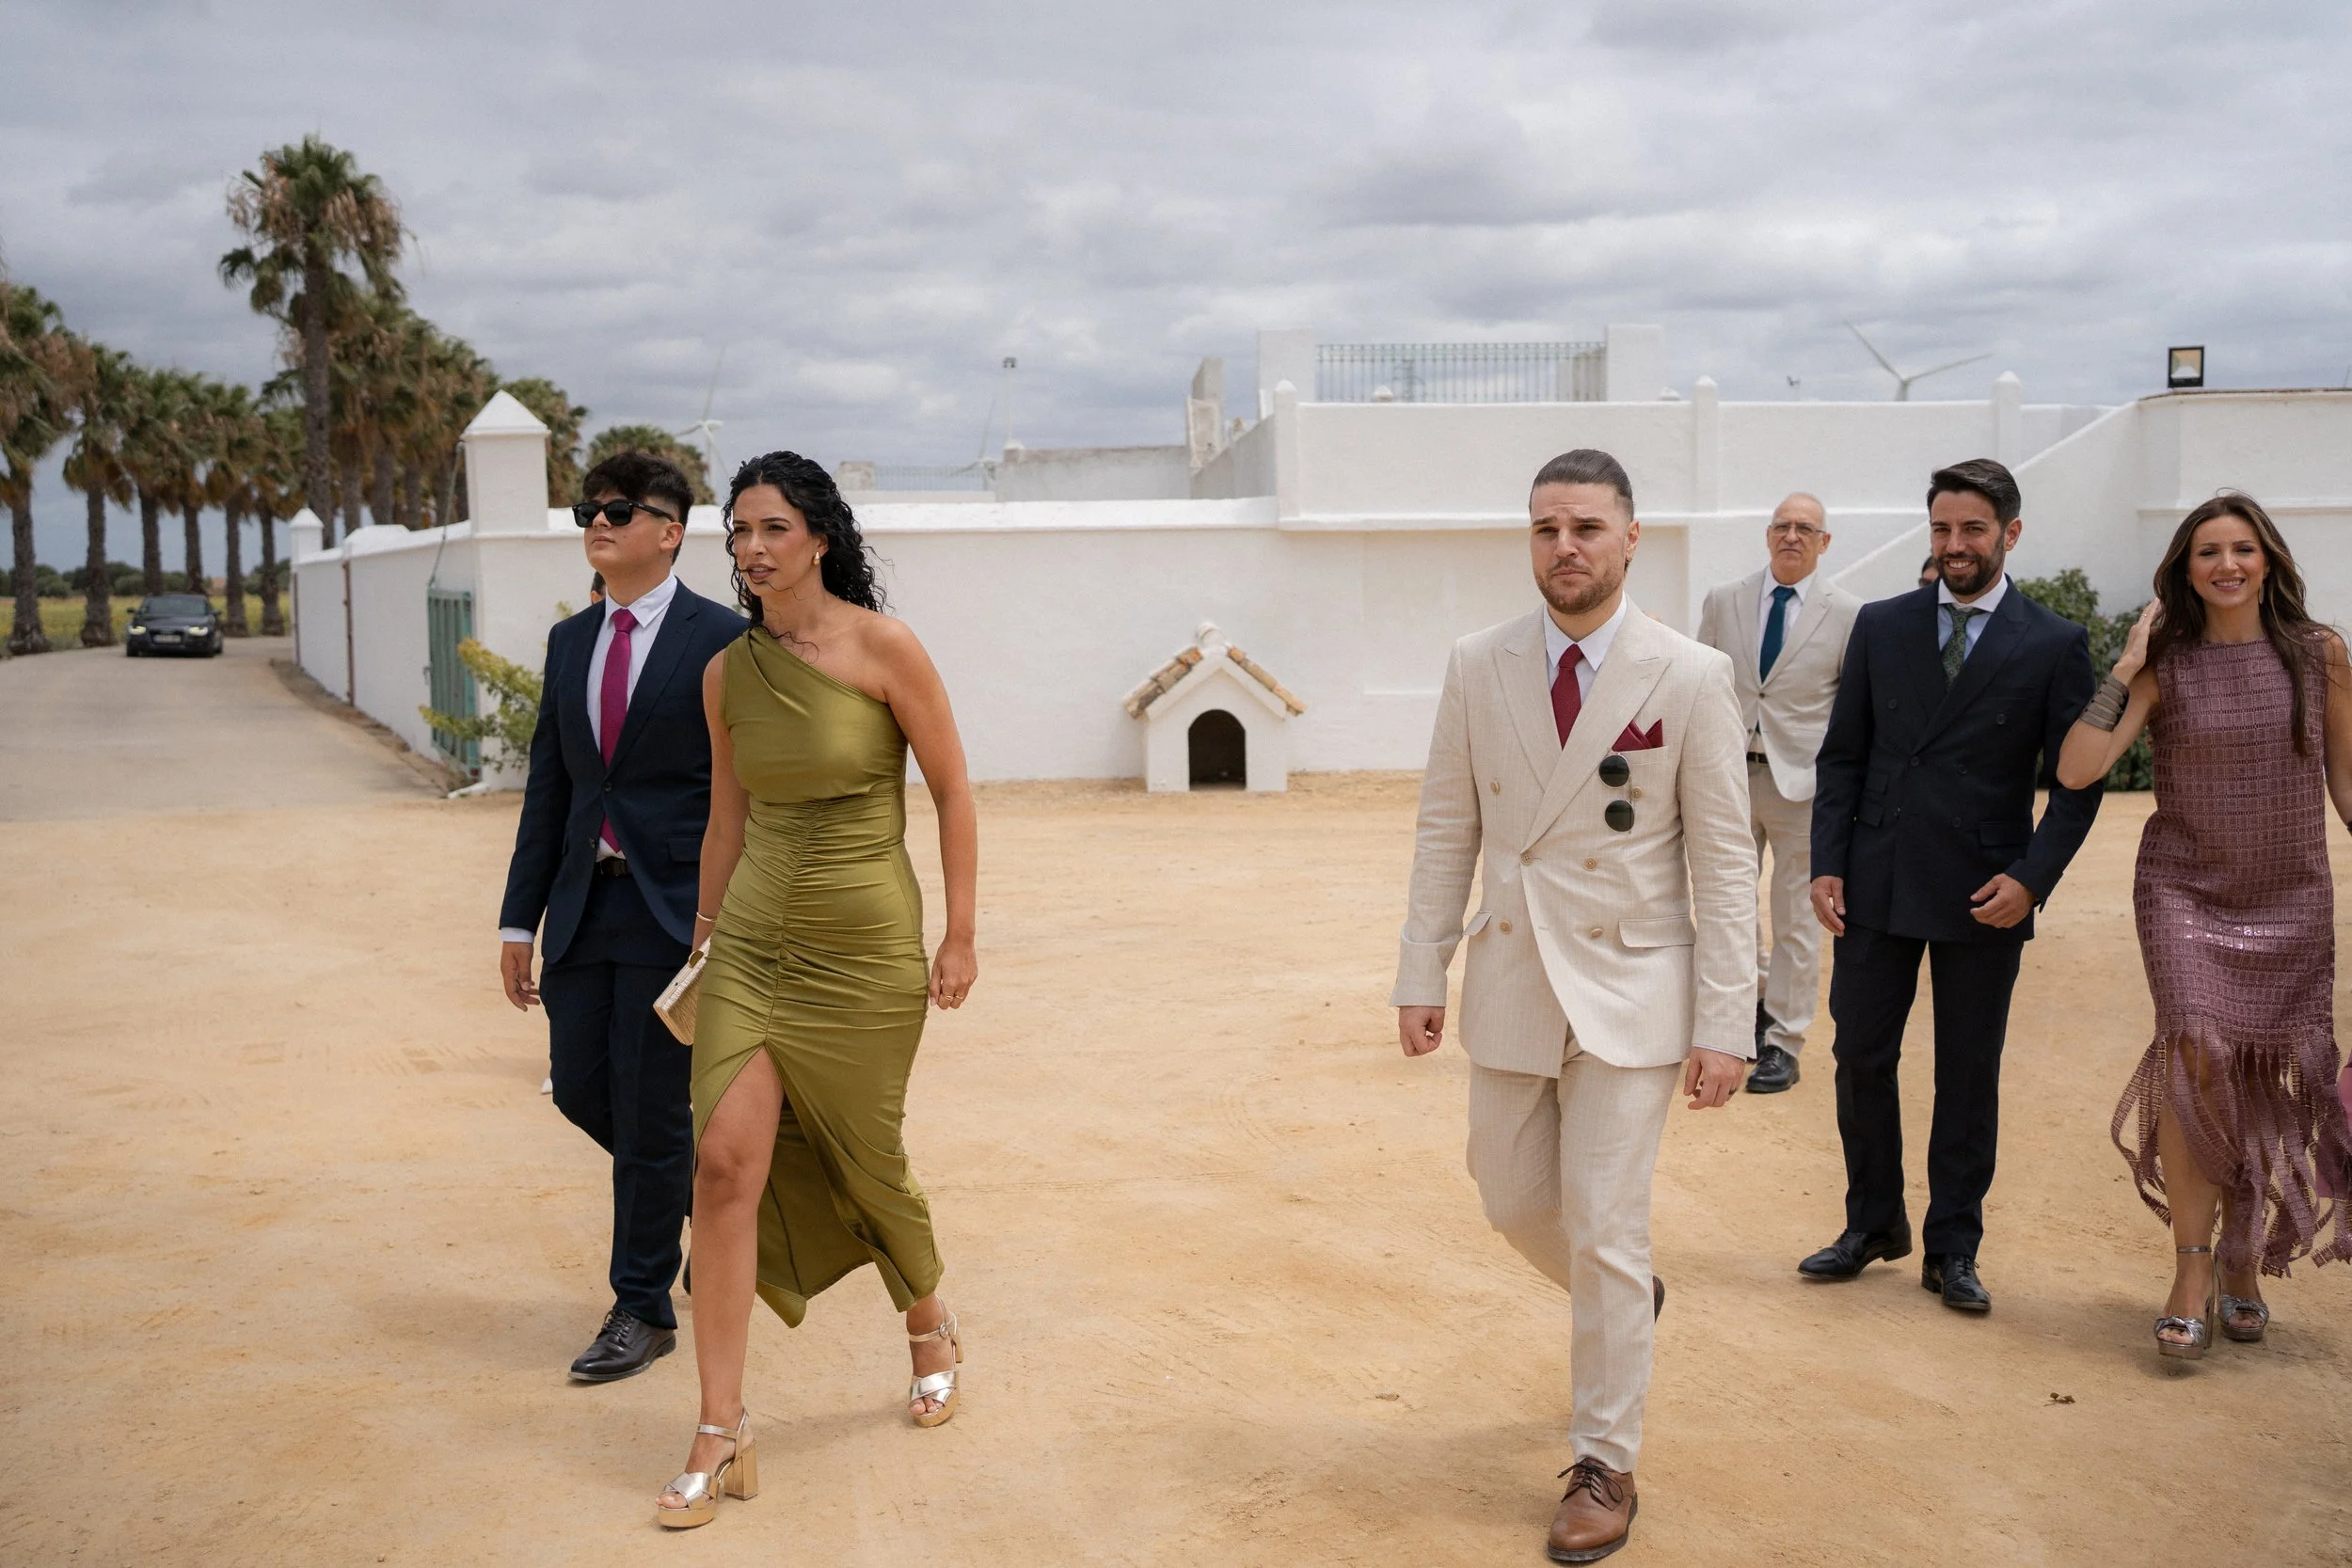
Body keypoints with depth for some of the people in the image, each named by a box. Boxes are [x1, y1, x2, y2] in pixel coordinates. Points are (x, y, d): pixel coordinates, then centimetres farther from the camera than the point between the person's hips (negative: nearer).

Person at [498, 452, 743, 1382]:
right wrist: (520, 919, 10)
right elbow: (547, 788, 13)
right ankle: (704, 1190, 36)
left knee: (648, 1108, 0)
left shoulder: (720, 640, -7)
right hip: (583, 904, 6)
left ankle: (643, 1309, 16)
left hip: (676, 909, -6)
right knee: (580, 1088, 10)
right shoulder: (570, 642, 12)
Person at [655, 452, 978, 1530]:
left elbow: (952, 791, -5)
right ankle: (721, 1434, 0)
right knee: (724, 1161, -8)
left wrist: (961, 934, -5)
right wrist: (704, 934, 18)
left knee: (866, 1161, 11)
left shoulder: (883, 648, -9)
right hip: (754, 943, 3)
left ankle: (930, 1329, 42)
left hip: (866, 946, -3)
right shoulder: (727, 673, 4)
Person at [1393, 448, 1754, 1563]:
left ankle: (1604, 1466, 17)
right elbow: (1446, 831, 5)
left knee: (1603, 1233, -1)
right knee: (1515, 1202, 15)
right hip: (1509, 981, 4)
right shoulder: (1478, 667, 0)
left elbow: (1724, 860, -7)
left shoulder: (1691, 678, -9)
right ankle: (1627, 1299, 48)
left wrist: (1725, 1024, -11)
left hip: (1630, 989, -4)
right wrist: (1420, 976, 2)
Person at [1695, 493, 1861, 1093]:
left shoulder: (1847, 614, -2)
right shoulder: (1723, 602, 6)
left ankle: (1783, 1044, 13)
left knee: (1797, 922, 3)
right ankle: (1759, 998, 34)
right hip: (1730, 774, 3)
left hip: (1803, 781, -3)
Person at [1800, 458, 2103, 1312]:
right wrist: (1827, 864, -2)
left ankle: (1953, 1249, 21)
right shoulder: (1881, 626, 6)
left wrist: (2032, 877, -12)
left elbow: (2077, 780, 0)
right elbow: (1841, 755, 7)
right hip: (1878, 887, 2)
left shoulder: (2055, 645, -1)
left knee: (1968, 1077, 8)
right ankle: (1873, 1224, 26)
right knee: (1860, 1057, 8)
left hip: (1985, 893, -2)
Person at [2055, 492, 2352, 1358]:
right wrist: (2127, 665, -13)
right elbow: (2076, 769, -14)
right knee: (2197, 1055, -17)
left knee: (2265, 1078, 7)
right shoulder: (2166, 665, -3)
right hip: (2186, 890, -2)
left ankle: (2244, 1254, 27)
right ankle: (2191, 1271, -7)